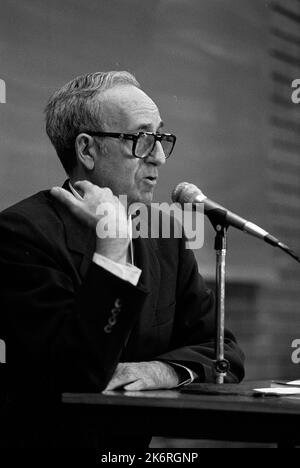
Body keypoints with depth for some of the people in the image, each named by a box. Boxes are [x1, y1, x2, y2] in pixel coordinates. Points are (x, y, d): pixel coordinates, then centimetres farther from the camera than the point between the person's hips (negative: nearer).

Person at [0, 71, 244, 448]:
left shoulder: (165, 233, 11)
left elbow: (224, 350, 10)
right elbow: (75, 377, -18)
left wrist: (166, 369, -10)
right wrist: (112, 246, -20)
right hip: (60, 437, -5)